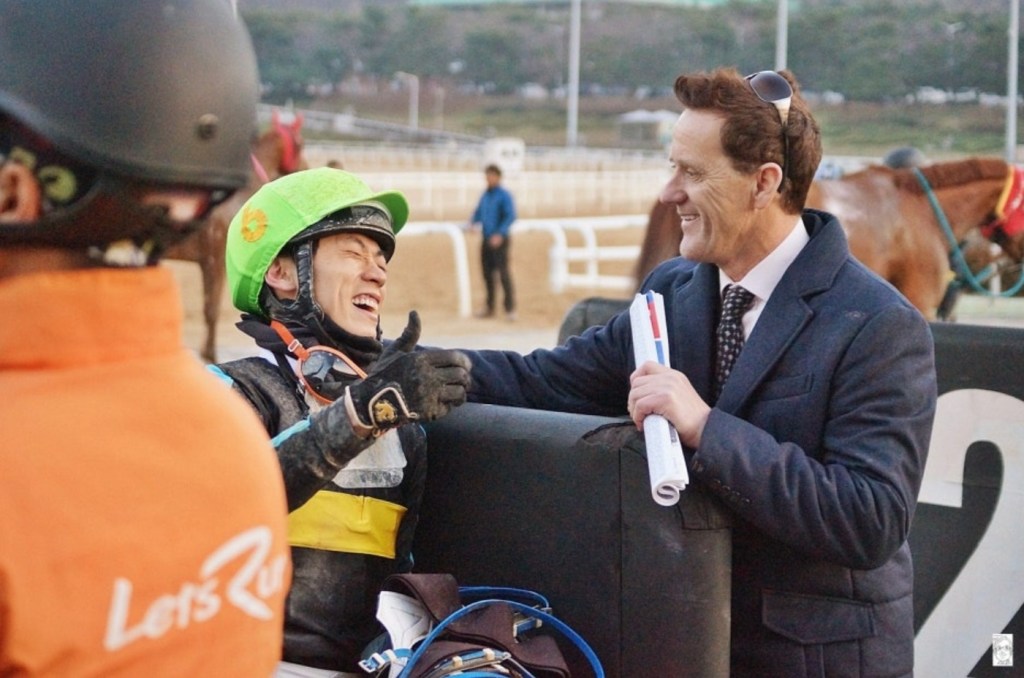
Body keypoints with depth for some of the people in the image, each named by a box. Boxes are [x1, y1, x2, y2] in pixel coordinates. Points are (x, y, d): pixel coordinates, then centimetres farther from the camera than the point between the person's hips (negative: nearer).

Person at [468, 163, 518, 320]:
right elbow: (478, 212, 21)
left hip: (499, 241, -7)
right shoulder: (485, 195, 13)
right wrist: (473, 222, -1)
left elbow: (511, 216, -16)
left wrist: (500, 234, -25)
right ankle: (490, 308, 16)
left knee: (503, 273, -10)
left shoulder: (504, 195, -8)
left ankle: (510, 309, -8)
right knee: (487, 273, 8)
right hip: (487, 240, 7)